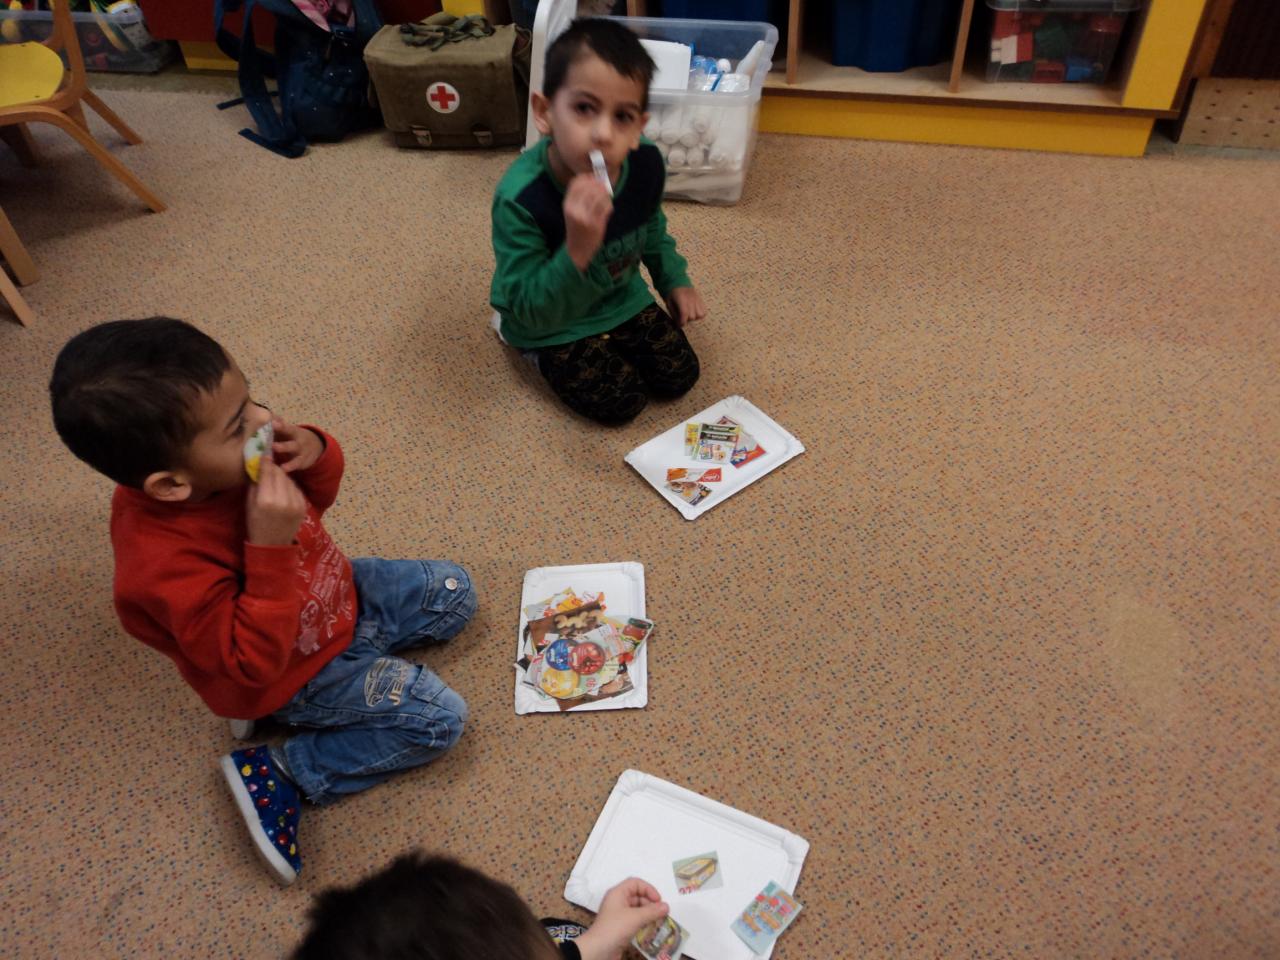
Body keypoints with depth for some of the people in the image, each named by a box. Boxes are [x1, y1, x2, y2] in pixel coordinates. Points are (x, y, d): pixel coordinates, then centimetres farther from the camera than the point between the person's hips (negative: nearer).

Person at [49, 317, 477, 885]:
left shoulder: (233, 461, -21)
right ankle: (278, 774, 0)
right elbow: (252, 663, -31)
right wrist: (269, 549, -43)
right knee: (438, 720, -9)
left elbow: (316, 498, -3)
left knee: (454, 594, 11)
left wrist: (316, 452, -27)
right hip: (295, 674, -7)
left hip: (339, 597, 7)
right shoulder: (166, 567, -39)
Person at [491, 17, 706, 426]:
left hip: (622, 298, 5)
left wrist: (675, 281, 0)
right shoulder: (520, 198, -37)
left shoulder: (646, 164, -20)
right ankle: (535, 352, 13)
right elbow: (533, 311, -35)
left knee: (679, 377, 3)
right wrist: (576, 252, -50)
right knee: (622, 401, -10)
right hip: (550, 320, -5)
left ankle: (607, 338, 25)